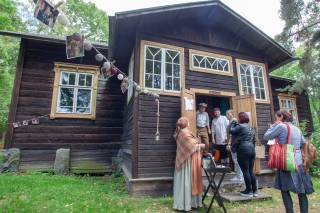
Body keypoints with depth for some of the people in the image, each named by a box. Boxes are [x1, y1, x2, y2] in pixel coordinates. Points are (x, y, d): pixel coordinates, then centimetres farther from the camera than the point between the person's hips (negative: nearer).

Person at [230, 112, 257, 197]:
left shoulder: (240, 126, -10)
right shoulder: (251, 128, 17)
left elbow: (231, 131, -2)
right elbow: (254, 140, 19)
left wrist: (233, 122, 10)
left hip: (243, 150, -8)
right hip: (252, 149, 8)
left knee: (245, 171, 0)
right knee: (251, 171, 14)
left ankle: (249, 191, 8)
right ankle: (255, 190, 19)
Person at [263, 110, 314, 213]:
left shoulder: (281, 126, -8)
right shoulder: (296, 128, 13)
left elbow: (266, 137, -5)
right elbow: (303, 143, 26)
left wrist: (274, 125, 2)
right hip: (298, 163, 7)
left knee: (285, 190, 3)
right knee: (301, 191, 11)